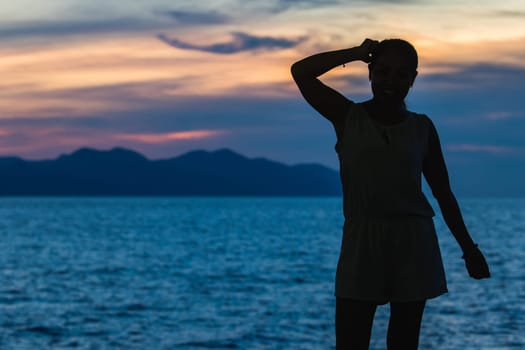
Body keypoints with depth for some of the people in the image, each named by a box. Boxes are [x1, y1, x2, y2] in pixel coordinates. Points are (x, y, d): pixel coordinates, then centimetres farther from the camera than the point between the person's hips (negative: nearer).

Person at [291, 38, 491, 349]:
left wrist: (469, 247, 9)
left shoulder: (422, 128, 6)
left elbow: (443, 192, 10)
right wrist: (357, 53, -2)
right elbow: (300, 72, -6)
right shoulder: (348, 117, 3)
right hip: (361, 242, -1)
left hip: (413, 244, 2)